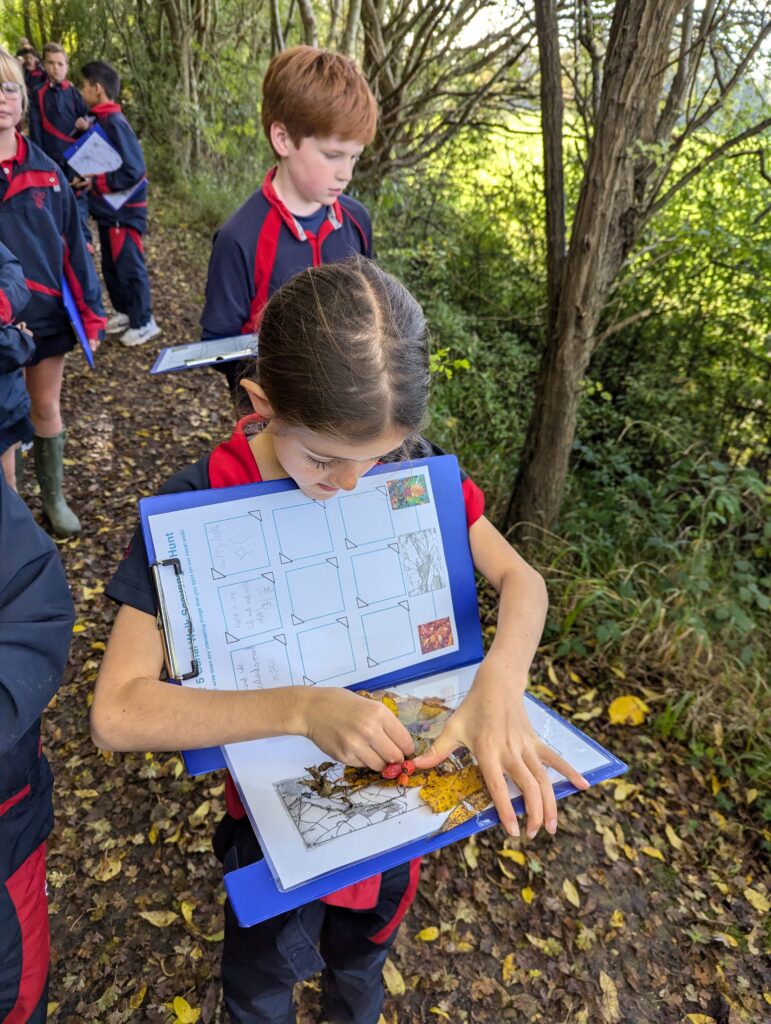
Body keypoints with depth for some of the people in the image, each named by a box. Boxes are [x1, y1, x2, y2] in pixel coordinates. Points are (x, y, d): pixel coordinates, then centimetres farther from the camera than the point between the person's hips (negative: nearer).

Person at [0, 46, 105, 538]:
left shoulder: (45, 171, 1)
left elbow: (73, 244, 4)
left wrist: (91, 311, 1)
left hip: (47, 312, 2)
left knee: (48, 408, 14)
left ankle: (54, 497, 31)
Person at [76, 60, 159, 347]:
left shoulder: (114, 123, -19)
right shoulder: (100, 120, 9)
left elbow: (133, 171, -24)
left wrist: (95, 183, -18)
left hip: (124, 211, -9)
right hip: (108, 209, 9)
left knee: (129, 266, -1)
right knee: (111, 265, 16)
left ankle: (143, 322, 9)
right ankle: (124, 312, 29)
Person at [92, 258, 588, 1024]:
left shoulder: (408, 466, -19)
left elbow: (518, 578, -15)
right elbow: (117, 712, -32)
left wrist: (500, 681, -36)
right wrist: (302, 709, -45)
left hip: (400, 781, 3)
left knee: (366, 946, 33)